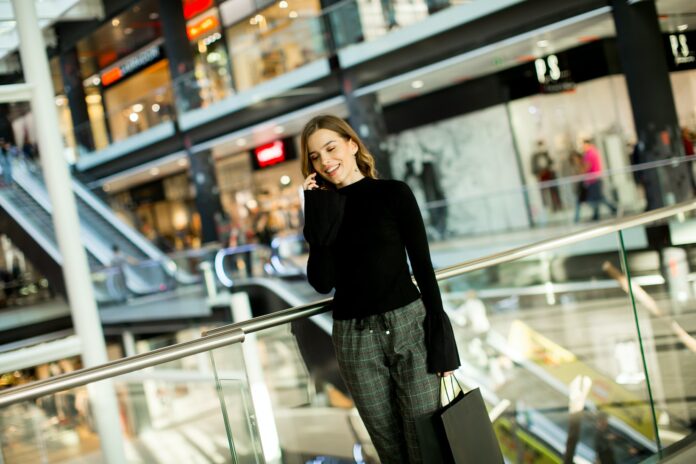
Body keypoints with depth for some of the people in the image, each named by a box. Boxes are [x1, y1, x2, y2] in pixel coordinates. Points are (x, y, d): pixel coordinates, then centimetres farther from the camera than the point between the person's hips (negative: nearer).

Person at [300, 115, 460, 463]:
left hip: (408, 326, -2)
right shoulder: (322, 207, 7)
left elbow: (422, 265, -2)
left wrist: (440, 338, -7)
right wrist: (317, 214, -9)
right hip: (353, 339, 2)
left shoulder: (393, 193, 0)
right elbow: (322, 283, -4)